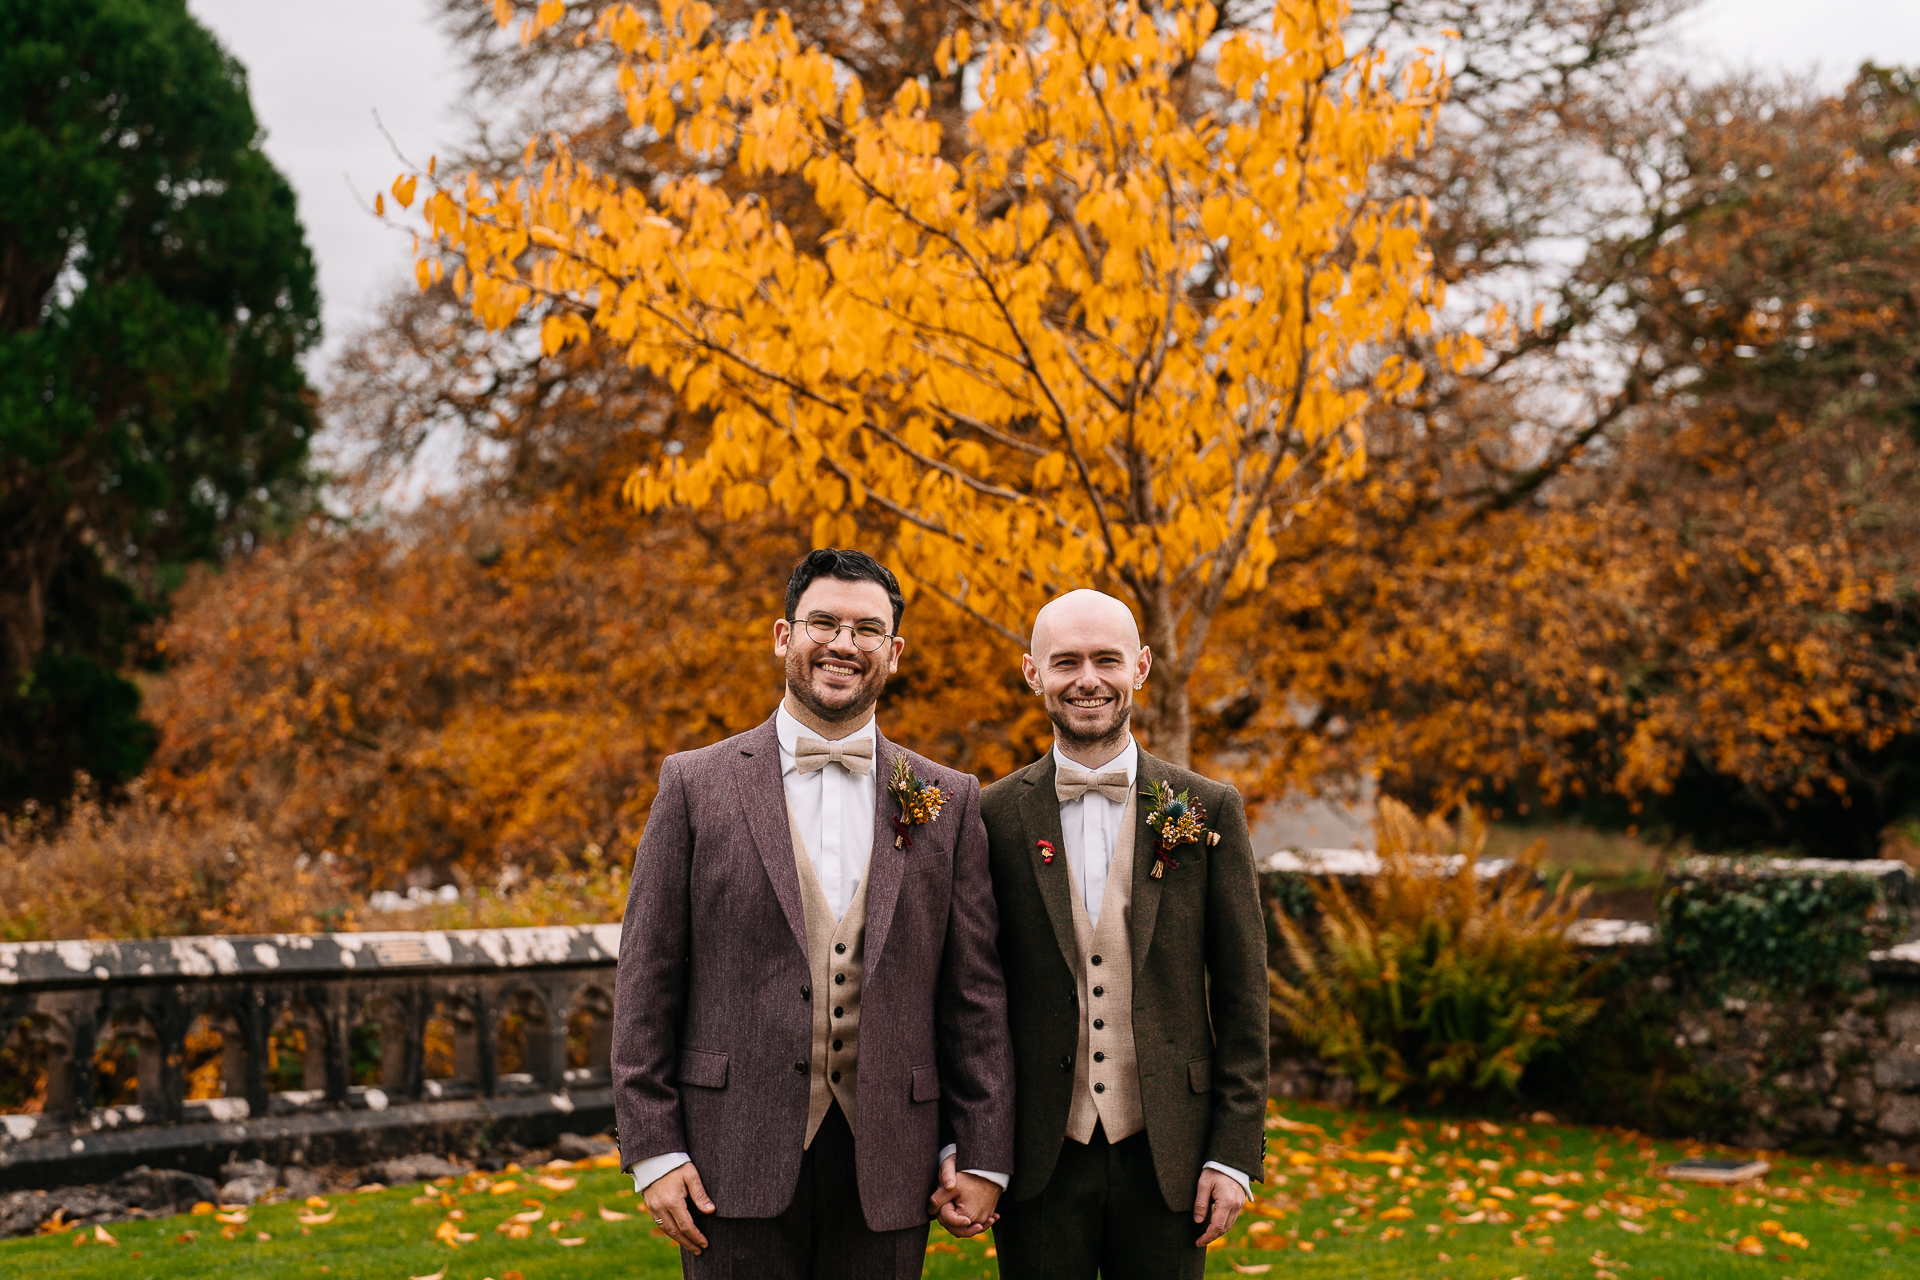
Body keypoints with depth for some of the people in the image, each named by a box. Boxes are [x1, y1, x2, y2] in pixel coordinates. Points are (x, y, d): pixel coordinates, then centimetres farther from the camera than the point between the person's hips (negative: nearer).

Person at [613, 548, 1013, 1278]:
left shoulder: (947, 803, 8)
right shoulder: (696, 785, 3)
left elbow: (975, 993, 7)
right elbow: (647, 980, 1)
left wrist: (982, 1155, 2)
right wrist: (653, 1150, -4)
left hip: (886, 1165, 2)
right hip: (739, 1160, -1)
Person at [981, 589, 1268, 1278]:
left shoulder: (1209, 811, 1)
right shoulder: (993, 818, 0)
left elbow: (1242, 996, 2)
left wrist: (1235, 1152, -2)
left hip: (1166, 1159, 0)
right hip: (1040, 1163, 0)